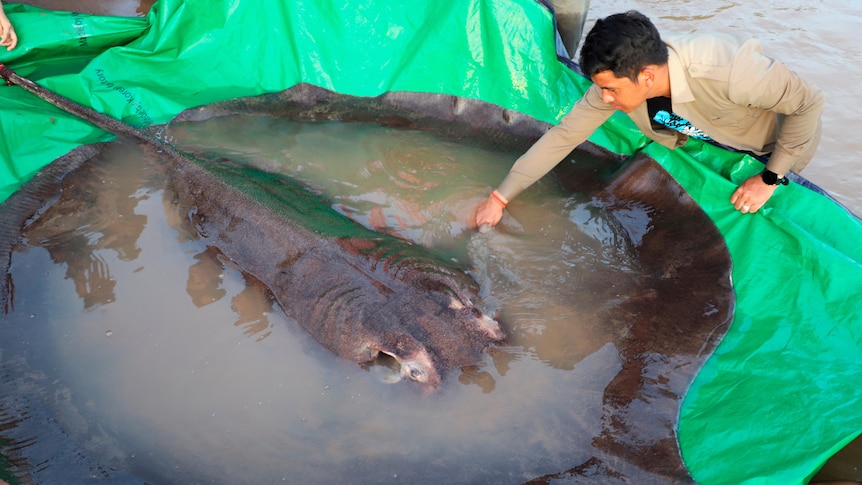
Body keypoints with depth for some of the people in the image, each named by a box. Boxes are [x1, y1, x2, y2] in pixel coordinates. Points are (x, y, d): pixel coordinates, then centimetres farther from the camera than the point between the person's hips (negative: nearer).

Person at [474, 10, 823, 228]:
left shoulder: (727, 70, -45)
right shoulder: (619, 79, -29)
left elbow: (808, 102, -31)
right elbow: (563, 136, -23)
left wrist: (769, 179, -26)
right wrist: (500, 198, -22)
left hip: (777, 144, -4)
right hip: (716, 139, 5)